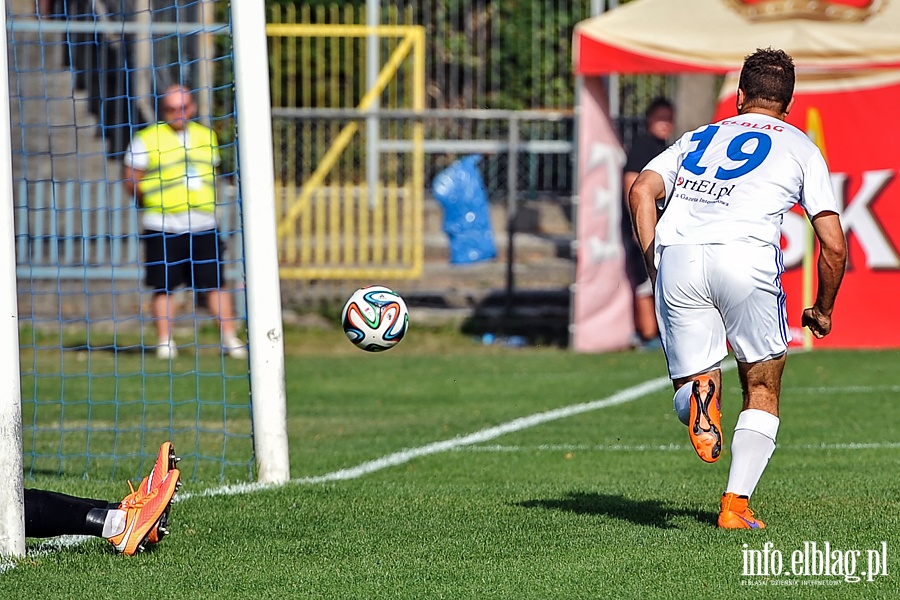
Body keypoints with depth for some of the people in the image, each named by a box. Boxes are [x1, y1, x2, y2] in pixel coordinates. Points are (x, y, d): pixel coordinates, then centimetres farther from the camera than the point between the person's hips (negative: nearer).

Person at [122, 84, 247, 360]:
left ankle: (229, 338, 2)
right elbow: (131, 180, 1)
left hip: (203, 225, 3)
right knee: (164, 286, 0)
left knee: (215, 283, -2)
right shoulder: (147, 138, 0)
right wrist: (153, 201, -5)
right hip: (162, 228, -3)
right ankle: (165, 341, 8)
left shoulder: (205, 136, 14)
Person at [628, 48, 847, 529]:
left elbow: (641, 192, 11)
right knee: (763, 390, 15)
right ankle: (736, 503, 0)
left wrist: (655, 270, 14)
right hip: (745, 254, -2)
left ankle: (698, 393, -24)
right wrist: (822, 310, 29)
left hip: (676, 255, 2)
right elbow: (833, 246, 14)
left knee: (687, 385, 13)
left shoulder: (699, 138, 29)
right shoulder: (800, 147, 21)